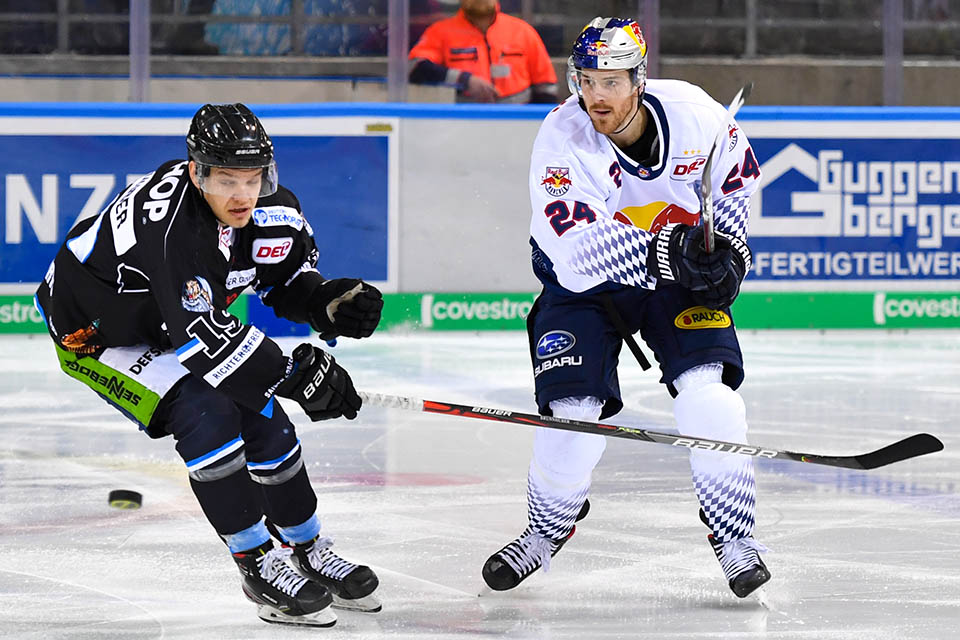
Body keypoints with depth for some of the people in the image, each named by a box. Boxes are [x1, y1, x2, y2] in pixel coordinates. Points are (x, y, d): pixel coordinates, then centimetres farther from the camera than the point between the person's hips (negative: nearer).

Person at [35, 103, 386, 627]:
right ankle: (260, 565, -12)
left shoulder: (273, 209, -17)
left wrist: (328, 303, -20)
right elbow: (199, 333, -40)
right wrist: (296, 376, -40)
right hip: (93, 331, -7)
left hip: (167, 324, 7)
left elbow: (287, 280, 2)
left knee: (265, 420, 3)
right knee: (206, 415, -24)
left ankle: (309, 552, 24)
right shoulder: (170, 221, -40)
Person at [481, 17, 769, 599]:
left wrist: (726, 247, -9)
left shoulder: (693, 113, -18)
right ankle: (549, 526, 14)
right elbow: (579, 247, -37)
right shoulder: (562, 141, -26)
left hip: (682, 274, 1)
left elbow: (736, 174, 5)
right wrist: (661, 252, -47)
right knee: (574, 404, -13)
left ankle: (732, 530, -4)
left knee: (706, 384, -17)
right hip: (583, 284, -1)